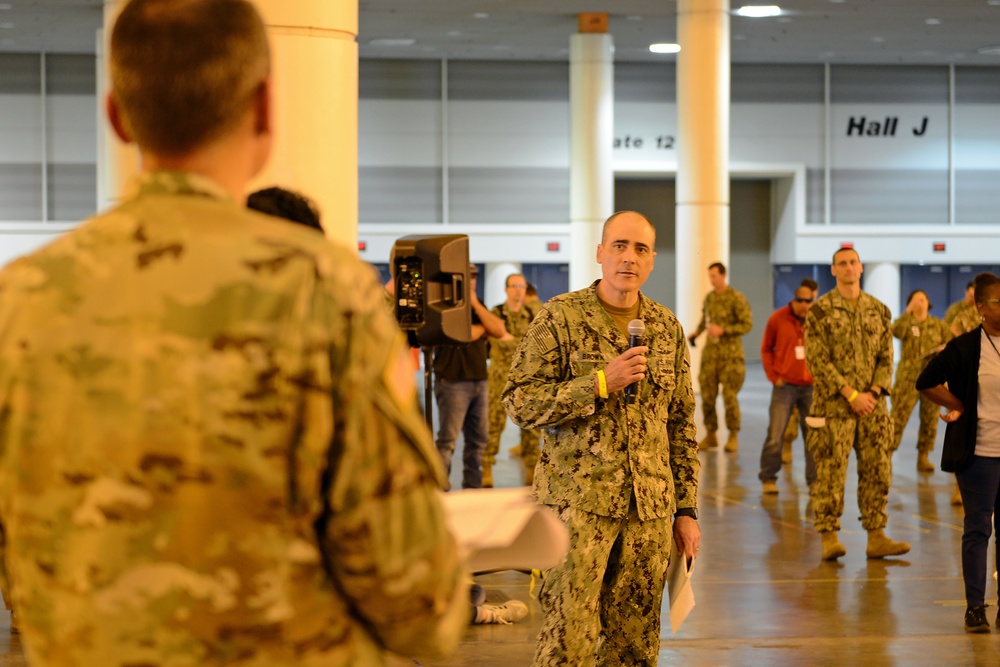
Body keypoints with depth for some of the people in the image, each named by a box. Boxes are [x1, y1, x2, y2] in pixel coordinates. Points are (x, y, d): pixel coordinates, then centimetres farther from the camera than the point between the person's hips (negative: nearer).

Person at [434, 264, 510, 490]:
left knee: (479, 438, 8)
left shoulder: (478, 306, 18)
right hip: (453, 382, -7)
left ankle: (473, 486, 15)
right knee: (448, 439, -8)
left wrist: (475, 304, -3)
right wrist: (484, 328, 0)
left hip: (479, 381, 7)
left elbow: (499, 331, 3)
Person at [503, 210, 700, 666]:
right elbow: (520, 403, -7)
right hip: (578, 502, -4)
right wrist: (601, 382, -16)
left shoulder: (667, 328, 11)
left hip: (650, 509, 4)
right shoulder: (560, 318, -2)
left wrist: (687, 511, 11)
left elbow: (682, 424, 15)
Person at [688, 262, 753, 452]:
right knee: (707, 395, 3)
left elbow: (747, 324, -12)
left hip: (730, 353, -5)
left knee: (729, 395, -6)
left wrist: (723, 330, -18)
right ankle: (710, 435, 14)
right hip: (710, 352, 5)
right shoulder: (709, 297, 11)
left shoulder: (736, 299, -8)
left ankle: (733, 436, 8)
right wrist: (697, 332, 8)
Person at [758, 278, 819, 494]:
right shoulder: (778, 319, -2)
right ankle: (768, 479, 9)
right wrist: (774, 376, 0)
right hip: (785, 386, -1)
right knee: (775, 436, -3)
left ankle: (815, 479, 15)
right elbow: (766, 349, 7)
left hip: (812, 387, 1)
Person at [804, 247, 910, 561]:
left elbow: (886, 357, 9)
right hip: (833, 405, -4)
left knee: (877, 471, 5)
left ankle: (876, 537, 11)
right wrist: (851, 395, -14)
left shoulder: (879, 310, 10)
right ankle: (829, 538, 1)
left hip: (872, 403, 4)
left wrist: (874, 391, -7)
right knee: (831, 472, -4)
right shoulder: (820, 310, -3)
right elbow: (818, 361, -9)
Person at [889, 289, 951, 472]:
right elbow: (896, 331, -20)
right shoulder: (906, 322, 2)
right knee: (899, 416, -8)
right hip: (909, 376, -3)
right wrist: (908, 312, -21)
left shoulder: (938, 325, 10)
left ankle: (923, 458, 14)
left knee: (930, 418, 4)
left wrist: (943, 348, -9)